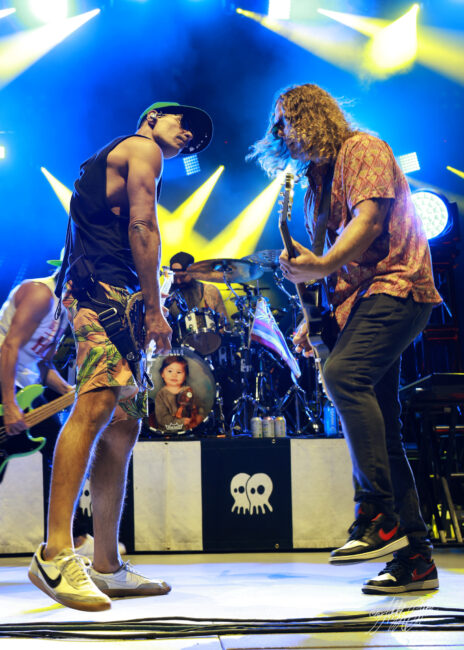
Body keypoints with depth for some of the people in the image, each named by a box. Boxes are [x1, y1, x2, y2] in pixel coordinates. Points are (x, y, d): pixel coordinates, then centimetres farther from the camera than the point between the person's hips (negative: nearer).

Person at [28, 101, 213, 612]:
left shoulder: (114, 161, 36)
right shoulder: (143, 148, 8)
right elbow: (142, 229, -5)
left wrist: (141, 312, 17)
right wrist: (155, 310, -8)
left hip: (111, 292, 10)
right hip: (102, 285, -10)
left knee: (123, 426, 3)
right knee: (98, 403, -25)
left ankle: (107, 566, 1)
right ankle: (56, 552, -35)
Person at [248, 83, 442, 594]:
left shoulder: (362, 149, 0)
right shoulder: (318, 179, 24)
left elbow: (369, 218, -16)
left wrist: (321, 265, -27)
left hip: (394, 285, -9)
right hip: (360, 299, 9)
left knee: (343, 373, -31)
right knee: (378, 430, 3)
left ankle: (379, 517, -28)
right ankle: (415, 556, 6)